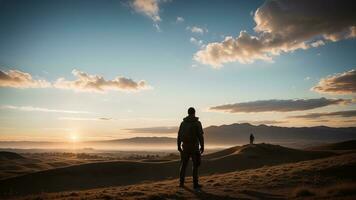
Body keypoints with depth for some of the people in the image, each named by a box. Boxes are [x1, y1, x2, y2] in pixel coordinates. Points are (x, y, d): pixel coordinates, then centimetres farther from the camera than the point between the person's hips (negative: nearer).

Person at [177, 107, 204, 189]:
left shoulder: (183, 122, 5)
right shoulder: (197, 123, -8)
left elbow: (179, 135, 5)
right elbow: (200, 136, -13)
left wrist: (178, 146, 13)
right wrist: (202, 147, -7)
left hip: (185, 146, 4)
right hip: (194, 146, -4)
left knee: (183, 164, 13)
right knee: (195, 165, 4)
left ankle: (181, 182, 12)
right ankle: (195, 184, 3)